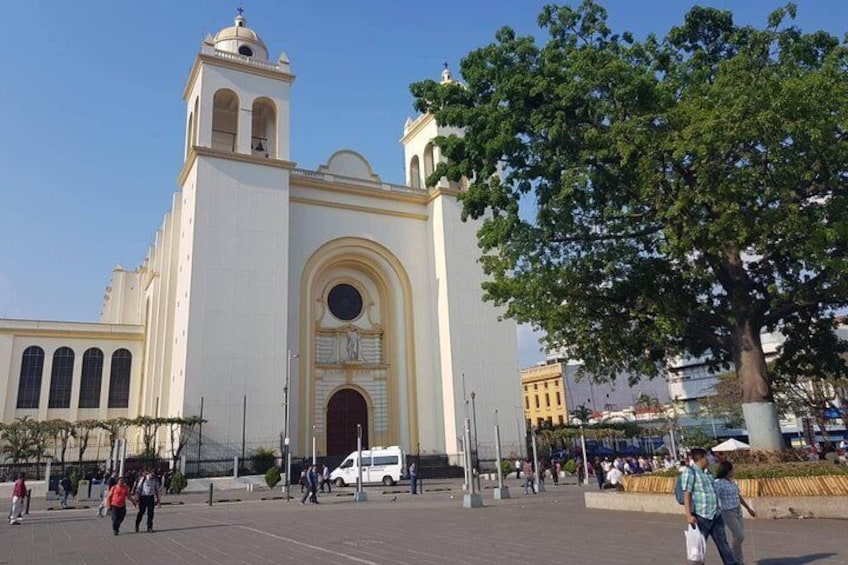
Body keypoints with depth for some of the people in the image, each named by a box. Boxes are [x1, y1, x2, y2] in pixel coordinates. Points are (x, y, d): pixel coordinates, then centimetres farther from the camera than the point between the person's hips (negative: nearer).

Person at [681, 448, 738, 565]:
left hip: (716, 516, 8)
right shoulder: (689, 472, -11)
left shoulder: (706, 472, 15)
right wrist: (688, 515, -24)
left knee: (723, 543, 13)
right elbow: (687, 494, -17)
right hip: (701, 516, -8)